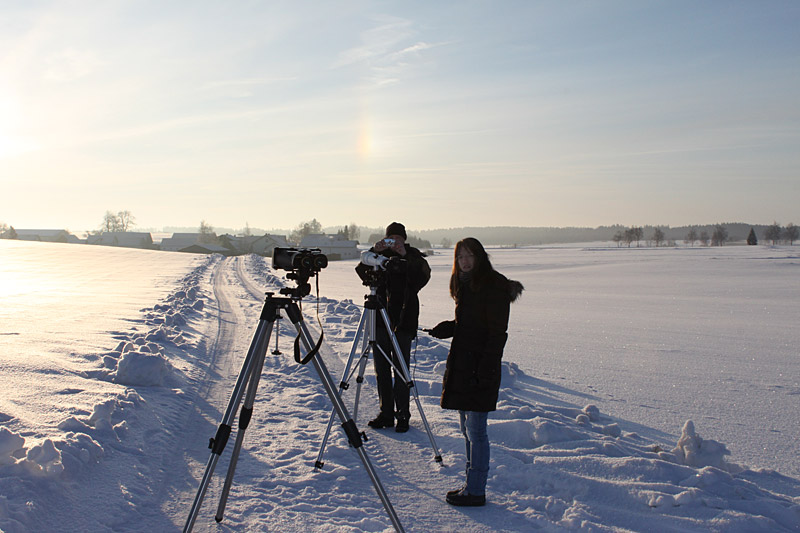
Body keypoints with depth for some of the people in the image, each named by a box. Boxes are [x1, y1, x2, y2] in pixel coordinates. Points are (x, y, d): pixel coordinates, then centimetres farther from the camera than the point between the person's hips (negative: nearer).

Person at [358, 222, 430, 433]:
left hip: (403, 322, -3)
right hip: (380, 320, 3)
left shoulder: (414, 256, 3)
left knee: (401, 370, -3)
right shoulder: (380, 254, 9)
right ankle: (386, 412, 19)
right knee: (381, 370, 8)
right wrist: (374, 252, -21)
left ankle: (403, 415, 8)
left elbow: (425, 274, -17)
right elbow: (361, 271, -6)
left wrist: (405, 255, -28)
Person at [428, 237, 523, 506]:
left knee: (476, 430, -2)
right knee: (467, 428, 15)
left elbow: (497, 333, -16)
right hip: (461, 366, 9)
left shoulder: (494, 286, -12)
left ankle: (476, 491, 8)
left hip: (480, 368, -9)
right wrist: (444, 328, 3)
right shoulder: (465, 285, 14)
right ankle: (472, 484, 27)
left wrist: (485, 370, -21)